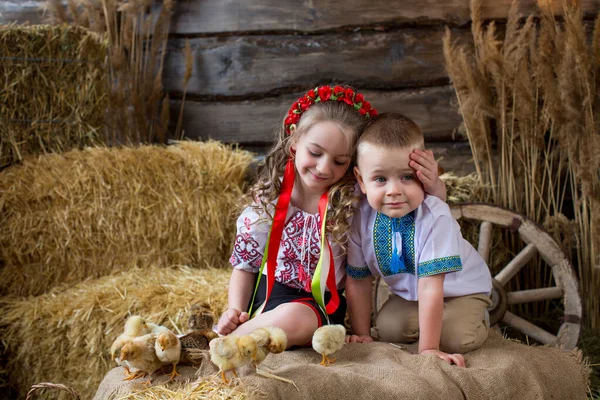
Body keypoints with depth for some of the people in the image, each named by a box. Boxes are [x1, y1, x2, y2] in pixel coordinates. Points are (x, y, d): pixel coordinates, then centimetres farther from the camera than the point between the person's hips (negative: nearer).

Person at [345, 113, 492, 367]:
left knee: (456, 338, -25)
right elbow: (358, 280, -9)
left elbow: (431, 286, -36)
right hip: (407, 293, 4)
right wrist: (361, 335, -7)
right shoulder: (361, 217, -22)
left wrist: (428, 348, -35)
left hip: (460, 288, -4)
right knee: (388, 328, -18)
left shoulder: (435, 216, -36)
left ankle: (478, 319, 8)